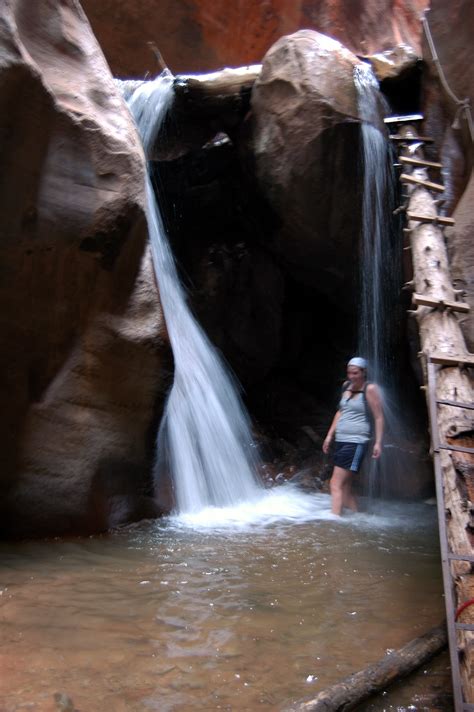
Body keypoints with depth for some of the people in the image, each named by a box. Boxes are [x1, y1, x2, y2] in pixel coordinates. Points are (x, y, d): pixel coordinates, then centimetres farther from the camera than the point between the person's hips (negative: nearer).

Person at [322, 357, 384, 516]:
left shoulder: (370, 389, -8)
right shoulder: (346, 386, 12)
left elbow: (379, 417, -7)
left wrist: (378, 442, -13)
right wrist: (329, 435, 18)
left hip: (356, 442, -8)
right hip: (341, 440, 8)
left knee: (336, 485, -13)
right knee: (345, 487, 12)